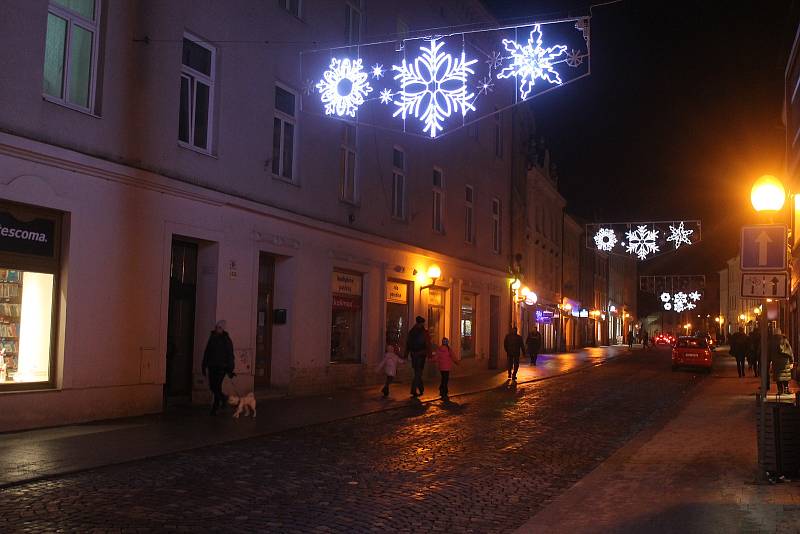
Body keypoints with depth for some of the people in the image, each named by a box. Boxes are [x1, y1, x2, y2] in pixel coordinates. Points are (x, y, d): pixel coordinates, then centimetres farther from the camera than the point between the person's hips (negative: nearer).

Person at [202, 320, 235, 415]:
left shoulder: (226, 340, -5)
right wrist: (204, 366, 12)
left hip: (221, 367, -5)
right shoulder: (212, 338, 8)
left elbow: (230, 355, -7)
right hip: (212, 366, 5)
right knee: (212, 387, 7)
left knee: (217, 387, -8)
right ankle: (223, 398, 33)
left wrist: (230, 370, -11)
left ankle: (214, 408, 2)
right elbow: (207, 352, 14)